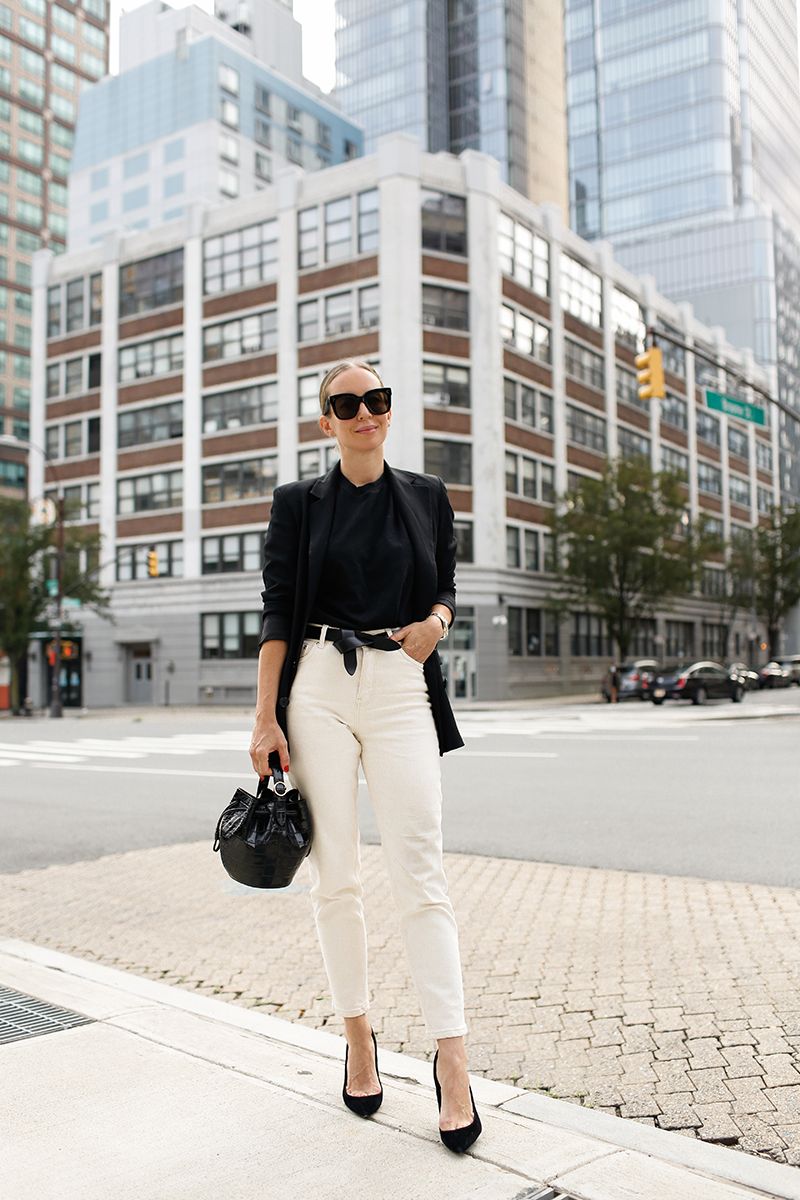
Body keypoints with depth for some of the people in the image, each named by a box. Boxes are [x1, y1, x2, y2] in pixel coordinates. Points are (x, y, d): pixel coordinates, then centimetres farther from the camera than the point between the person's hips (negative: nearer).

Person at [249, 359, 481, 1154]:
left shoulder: (426, 496, 12)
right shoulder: (297, 503, 8)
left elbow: (445, 587, 19)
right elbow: (278, 611, 4)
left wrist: (436, 620, -5)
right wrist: (265, 717, -3)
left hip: (400, 686, 0)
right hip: (317, 687, 0)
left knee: (419, 878, -6)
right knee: (334, 878, 5)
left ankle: (451, 1059, 2)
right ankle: (357, 1036, 21)